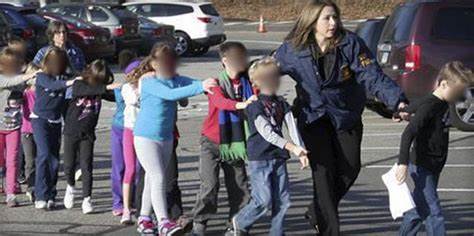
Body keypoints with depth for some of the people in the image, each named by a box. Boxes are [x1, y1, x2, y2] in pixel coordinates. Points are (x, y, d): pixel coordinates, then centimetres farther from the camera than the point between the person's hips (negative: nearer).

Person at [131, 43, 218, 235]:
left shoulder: (174, 79, 4)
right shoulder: (148, 82, -17)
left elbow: (192, 83, -9)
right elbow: (170, 94, -30)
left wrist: (208, 84, -31)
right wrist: (200, 87, -37)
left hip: (166, 137, 7)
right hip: (146, 137, -7)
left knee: (152, 178, 14)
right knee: (158, 177, -13)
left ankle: (144, 219, 24)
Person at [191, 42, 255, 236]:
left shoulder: (246, 83, 3)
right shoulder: (217, 83, -11)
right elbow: (220, 101, -31)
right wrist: (240, 104, -48)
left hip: (235, 143, 4)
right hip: (213, 142, -4)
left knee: (239, 186, 3)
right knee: (209, 184, -9)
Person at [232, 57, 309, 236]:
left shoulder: (282, 104, 10)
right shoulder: (255, 104, -10)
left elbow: (292, 127, 0)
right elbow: (266, 132, -20)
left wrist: (301, 151, -15)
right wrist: (291, 147, -28)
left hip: (278, 157, 6)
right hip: (259, 159, -6)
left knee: (283, 200, 4)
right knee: (264, 201, -7)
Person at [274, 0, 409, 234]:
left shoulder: (350, 43, -14)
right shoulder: (292, 50, -10)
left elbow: (373, 76, -19)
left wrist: (397, 101, -32)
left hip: (347, 116, 2)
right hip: (313, 117, -1)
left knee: (350, 168, 2)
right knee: (324, 171, -10)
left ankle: (317, 212, 27)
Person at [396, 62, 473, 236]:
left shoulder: (443, 104, 8)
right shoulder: (429, 107, -20)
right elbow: (408, 133, -28)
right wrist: (403, 163, -34)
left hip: (433, 168, 9)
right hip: (422, 168, -9)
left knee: (419, 210, 16)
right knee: (433, 212, -12)